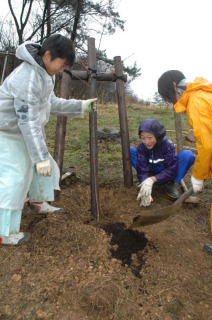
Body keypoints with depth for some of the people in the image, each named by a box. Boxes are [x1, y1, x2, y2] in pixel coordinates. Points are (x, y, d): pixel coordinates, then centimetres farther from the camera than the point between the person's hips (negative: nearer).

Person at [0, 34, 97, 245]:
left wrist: (80, 106, 5)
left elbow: (52, 104, 12)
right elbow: (27, 120, -32)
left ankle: (39, 202, 37)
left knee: (43, 166, 15)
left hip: (27, 130, 10)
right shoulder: (27, 77, -28)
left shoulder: (45, 73, 3)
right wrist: (40, 156, -31)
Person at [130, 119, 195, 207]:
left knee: (188, 155, -29)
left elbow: (171, 170, -29)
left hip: (166, 173, -1)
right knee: (130, 150, -20)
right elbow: (142, 170, -24)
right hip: (152, 170, 2)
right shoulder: (141, 147, -21)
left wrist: (152, 179, -42)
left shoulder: (168, 145, -27)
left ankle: (170, 183, -11)